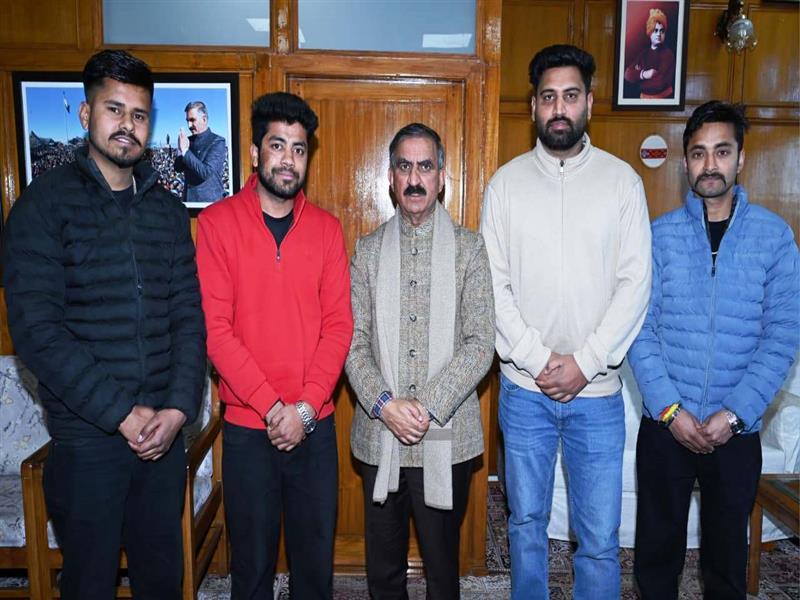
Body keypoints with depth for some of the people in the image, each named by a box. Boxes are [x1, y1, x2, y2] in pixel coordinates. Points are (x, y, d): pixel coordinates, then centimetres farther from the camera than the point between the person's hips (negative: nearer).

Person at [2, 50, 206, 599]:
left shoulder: (168, 210, 8)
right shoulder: (45, 203, -5)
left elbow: (189, 318, 4)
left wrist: (178, 409, -9)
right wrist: (122, 415, -15)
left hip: (165, 431, 4)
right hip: (86, 436, -3)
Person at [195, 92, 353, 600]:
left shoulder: (327, 228, 3)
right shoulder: (217, 223, -4)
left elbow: (339, 325, -1)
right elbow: (215, 327, -10)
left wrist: (305, 409, -10)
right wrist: (272, 407, -14)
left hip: (315, 425, 2)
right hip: (247, 426, -2)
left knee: (316, 555, 15)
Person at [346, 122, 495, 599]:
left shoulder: (469, 247, 1)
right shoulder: (369, 250, 7)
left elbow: (480, 343, -7)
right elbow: (354, 342, 1)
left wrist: (428, 407, -16)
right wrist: (385, 404, -14)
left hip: (445, 437, -2)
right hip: (380, 434, 2)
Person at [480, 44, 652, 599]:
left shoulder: (622, 180, 1)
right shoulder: (507, 182, 2)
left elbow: (635, 284, -4)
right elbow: (494, 285, -3)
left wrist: (585, 362, -12)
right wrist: (540, 360, -11)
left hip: (597, 391, 0)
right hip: (525, 388, 1)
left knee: (600, 538, 7)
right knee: (527, 523, 15)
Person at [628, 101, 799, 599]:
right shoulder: (661, 233, -1)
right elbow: (641, 328, -5)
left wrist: (734, 414, -12)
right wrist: (670, 409, -13)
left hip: (738, 430, 0)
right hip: (664, 424, 0)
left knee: (728, 554, 16)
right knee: (658, 548, 13)